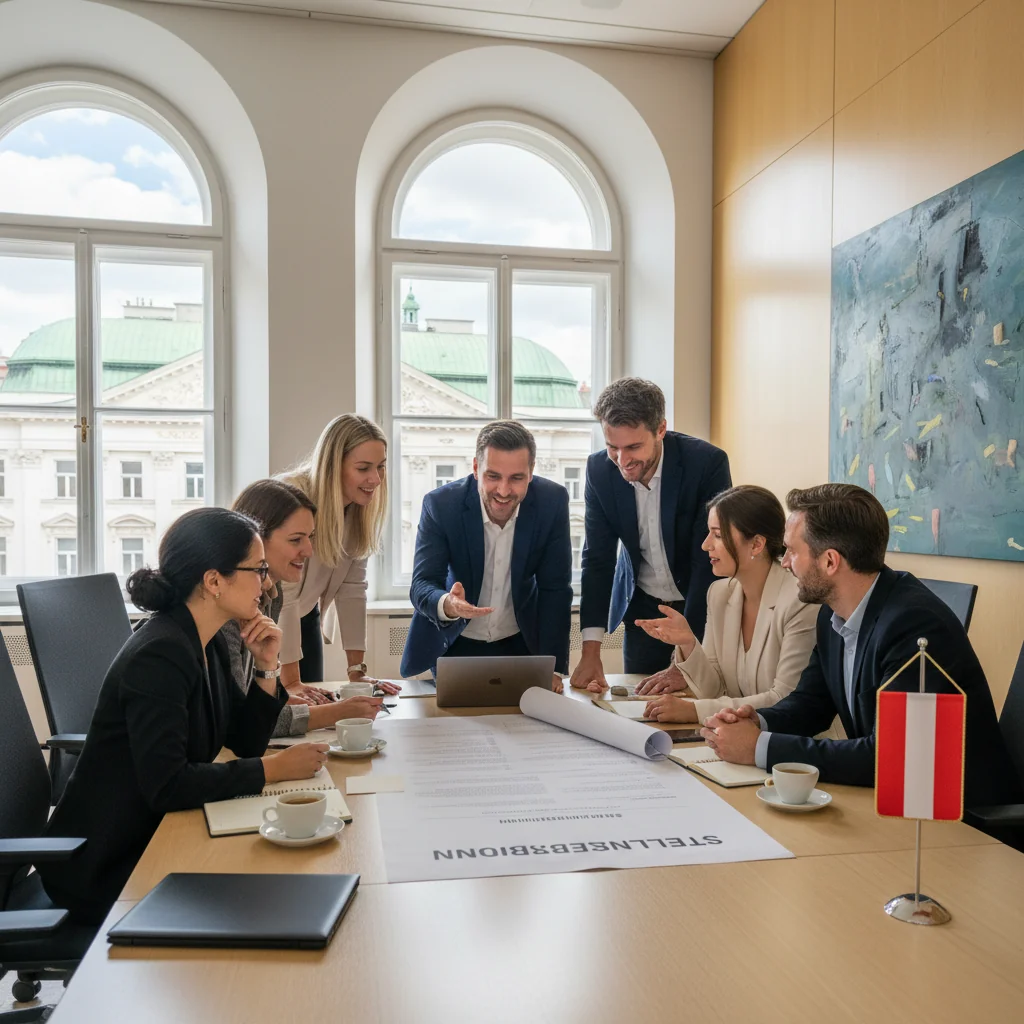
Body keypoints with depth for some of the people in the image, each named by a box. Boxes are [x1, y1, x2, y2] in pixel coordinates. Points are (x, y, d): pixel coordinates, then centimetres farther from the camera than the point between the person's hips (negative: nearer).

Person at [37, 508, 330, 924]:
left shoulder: (209, 642, 3)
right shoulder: (158, 655, -25)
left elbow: (244, 741, 8)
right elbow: (166, 785, -31)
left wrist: (266, 669, -6)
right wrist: (274, 768, -26)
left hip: (156, 834, 8)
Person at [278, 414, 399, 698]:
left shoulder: (362, 504, -11)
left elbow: (351, 586, -9)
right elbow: (282, 592, -30)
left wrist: (357, 670, -13)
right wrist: (289, 681, -29)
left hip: (304, 618, 5)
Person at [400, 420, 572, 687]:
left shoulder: (552, 501, -16)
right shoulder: (441, 504, -20)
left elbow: (554, 589, -12)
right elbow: (421, 586, -21)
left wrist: (552, 668, -18)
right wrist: (447, 605, -45)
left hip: (522, 644, 1)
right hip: (453, 646, -1)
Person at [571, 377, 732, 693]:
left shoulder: (707, 463, -25)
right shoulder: (599, 469, -14)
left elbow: (711, 561, -24)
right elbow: (597, 558, -10)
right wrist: (590, 652, -18)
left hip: (702, 605, -2)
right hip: (642, 606, 3)